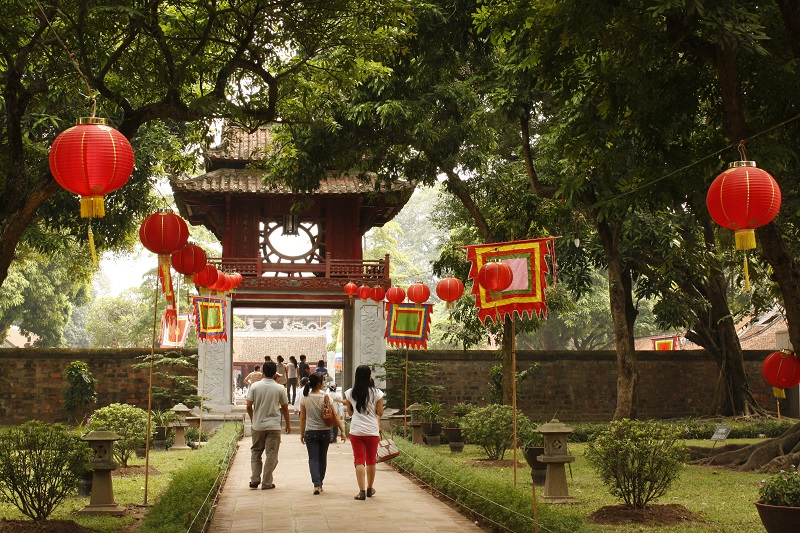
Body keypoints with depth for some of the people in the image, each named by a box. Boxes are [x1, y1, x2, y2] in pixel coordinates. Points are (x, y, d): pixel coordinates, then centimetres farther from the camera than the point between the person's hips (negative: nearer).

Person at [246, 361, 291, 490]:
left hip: (258, 425, 2)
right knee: (271, 454, 4)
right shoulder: (279, 389, -5)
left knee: (255, 452, 15)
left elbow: (249, 406, -4)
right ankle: (266, 483, 4)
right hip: (274, 426, -2)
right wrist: (288, 424, 15)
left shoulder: (255, 386, -4)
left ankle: (254, 480, 10)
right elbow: (285, 408, 2)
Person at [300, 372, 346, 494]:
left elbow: (302, 418, 2)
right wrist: (342, 430, -4)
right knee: (322, 458, 15)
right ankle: (320, 483, 24)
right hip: (325, 431, 0)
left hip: (310, 432, 0)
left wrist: (302, 433, 12)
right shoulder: (325, 397, -8)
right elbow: (334, 415, -8)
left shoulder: (304, 398, -3)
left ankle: (317, 484, -17)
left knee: (313, 459, 0)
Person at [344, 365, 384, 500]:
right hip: (372, 431, 0)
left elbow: (350, 412, 9)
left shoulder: (350, 393, -2)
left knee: (359, 460, 2)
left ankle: (362, 490, -9)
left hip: (356, 431, 0)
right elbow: (380, 413, -1)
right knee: (371, 460, 15)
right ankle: (370, 489, 28)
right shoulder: (376, 393, -7)